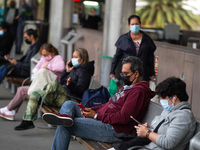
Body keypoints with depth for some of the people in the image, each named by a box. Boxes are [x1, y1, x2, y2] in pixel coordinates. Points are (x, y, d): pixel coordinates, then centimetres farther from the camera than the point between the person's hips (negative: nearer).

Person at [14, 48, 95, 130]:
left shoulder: (83, 71, -4)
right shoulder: (74, 68, 24)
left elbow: (80, 90, -16)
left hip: (71, 98, -10)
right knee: (34, 94, 2)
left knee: (54, 83, -35)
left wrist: (70, 84, -34)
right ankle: (27, 121, -9)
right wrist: (67, 71, 13)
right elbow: (62, 82, 25)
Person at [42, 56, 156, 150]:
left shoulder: (138, 91, -14)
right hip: (102, 119, 11)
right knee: (69, 104, -3)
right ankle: (66, 117, -26)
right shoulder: (127, 87, 21)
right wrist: (91, 110, 3)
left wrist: (96, 115, -15)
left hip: (113, 130, -11)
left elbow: (123, 118, -22)